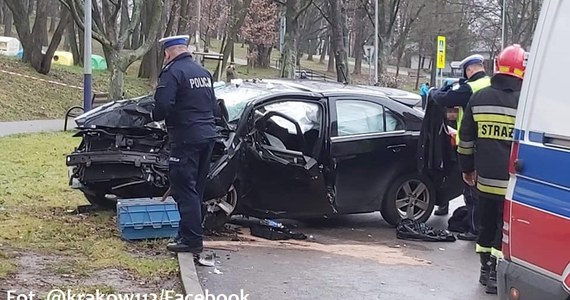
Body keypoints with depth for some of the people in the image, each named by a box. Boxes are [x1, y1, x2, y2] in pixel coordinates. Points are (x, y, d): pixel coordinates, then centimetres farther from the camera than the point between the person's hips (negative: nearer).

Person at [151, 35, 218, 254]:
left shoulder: (172, 72, -11)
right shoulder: (203, 73, 16)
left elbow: (163, 105, -20)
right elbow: (213, 106, 21)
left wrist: (154, 116, -1)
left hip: (186, 139, -9)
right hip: (208, 135, 9)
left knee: (184, 189, -5)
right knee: (196, 189, 15)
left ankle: (192, 240, -6)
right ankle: (189, 233, 23)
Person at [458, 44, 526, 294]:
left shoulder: (479, 98, 4)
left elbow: (466, 138, 11)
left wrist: (467, 168, 20)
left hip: (484, 179, 4)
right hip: (512, 182, -4)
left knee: (486, 225, 18)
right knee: (505, 229, 3)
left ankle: (486, 268, 27)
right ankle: (496, 274, 3)